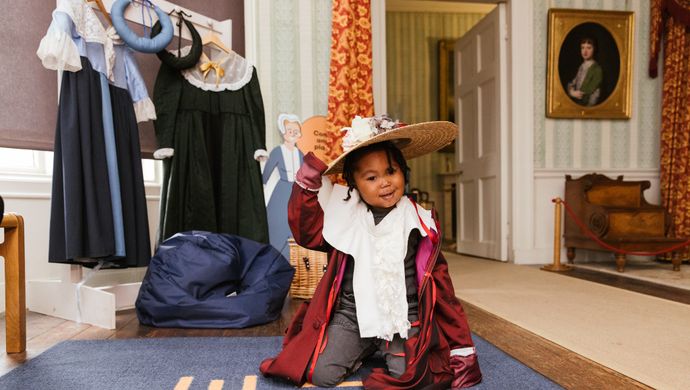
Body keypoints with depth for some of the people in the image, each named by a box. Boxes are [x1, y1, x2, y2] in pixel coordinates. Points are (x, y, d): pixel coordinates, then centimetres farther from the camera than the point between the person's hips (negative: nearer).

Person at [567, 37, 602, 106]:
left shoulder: (597, 69, -11)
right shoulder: (581, 67, 10)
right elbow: (571, 84, 10)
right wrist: (572, 92, -8)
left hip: (586, 105, -6)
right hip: (575, 104, 6)